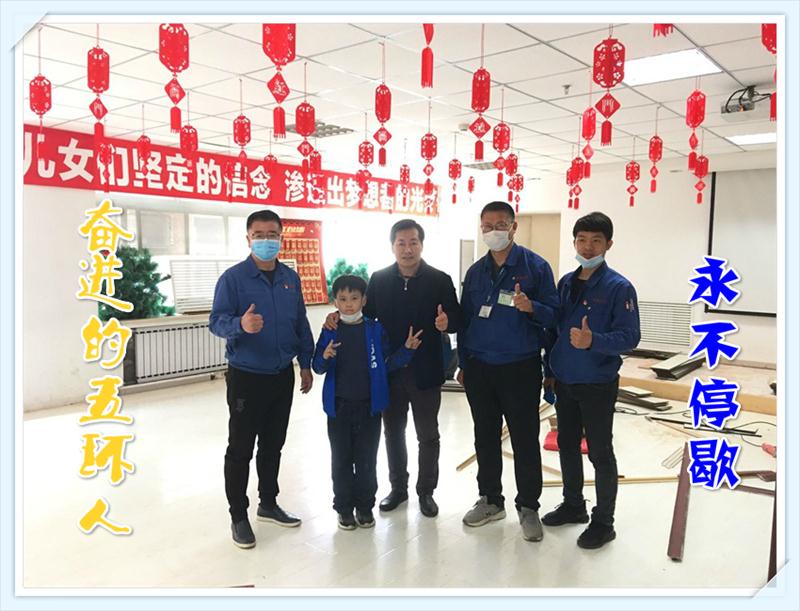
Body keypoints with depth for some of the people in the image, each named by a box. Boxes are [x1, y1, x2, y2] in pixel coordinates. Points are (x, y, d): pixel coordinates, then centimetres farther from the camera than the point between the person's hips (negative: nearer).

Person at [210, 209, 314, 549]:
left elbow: (301, 324, 12)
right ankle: (238, 516, 19)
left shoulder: (290, 278, 6)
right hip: (246, 376, -5)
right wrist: (241, 324, -37)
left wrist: (306, 364, 12)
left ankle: (268, 504, 33)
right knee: (240, 449, 5)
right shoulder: (233, 277, -10)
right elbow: (216, 321, -16)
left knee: (273, 445, 17)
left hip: (282, 376, 5)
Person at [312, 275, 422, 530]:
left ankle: (365, 506, 26)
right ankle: (344, 507, 25)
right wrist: (325, 357, -24)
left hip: (369, 405, 0)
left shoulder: (375, 330, -2)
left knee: (367, 459, 10)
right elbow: (317, 367, -3)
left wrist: (407, 349, -12)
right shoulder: (330, 332, -2)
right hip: (339, 406, 0)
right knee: (341, 459, 11)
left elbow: (388, 364, 2)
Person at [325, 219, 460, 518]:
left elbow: (457, 319, -6)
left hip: (425, 371, -2)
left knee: (428, 435, 11)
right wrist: (341, 316, -9)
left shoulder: (439, 280, -6)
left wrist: (446, 322, -29)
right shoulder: (379, 279, 2)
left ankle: (426, 491, 29)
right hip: (389, 370, 3)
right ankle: (398, 487, 34)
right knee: (393, 432, 16)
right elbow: (366, 313, 9)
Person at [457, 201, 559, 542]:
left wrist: (530, 307, -28)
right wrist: (463, 364, 12)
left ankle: (528, 507, 21)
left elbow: (553, 315, -7)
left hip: (520, 369, -4)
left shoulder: (536, 266, -5)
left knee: (525, 440, 5)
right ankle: (490, 500, 29)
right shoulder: (475, 271, 8)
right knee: (485, 437, 14)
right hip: (479, 369, 4)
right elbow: (465, 319, 13)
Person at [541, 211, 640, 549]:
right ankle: (573, 505, 36)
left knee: (600, 453, 5)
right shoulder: (566, 283, 6)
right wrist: (550, 370, 13)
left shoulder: (618, 287, -12)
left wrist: (593, 341, -33)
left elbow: (630, 336, -17)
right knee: (567, 446, 18)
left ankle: (603, 522, 20)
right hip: (564, 382, 6)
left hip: (598, 385, -6)